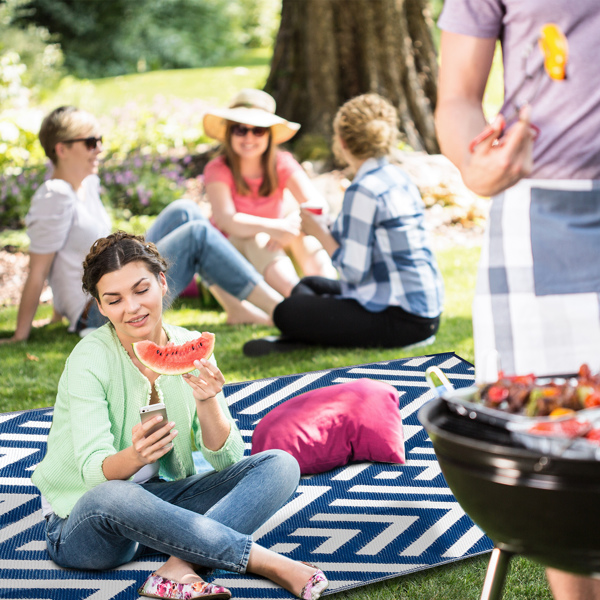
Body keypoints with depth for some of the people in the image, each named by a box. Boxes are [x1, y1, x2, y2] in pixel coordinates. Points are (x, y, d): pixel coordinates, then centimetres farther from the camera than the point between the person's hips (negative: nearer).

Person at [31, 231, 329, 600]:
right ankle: (265, 561, -31)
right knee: (111, 497, -40)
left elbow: (227, 460, -7)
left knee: (280, 466, -12)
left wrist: (206, 402, -26)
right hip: (84, 526, -5)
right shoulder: (90, 360, -15)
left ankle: (180, 567, -32)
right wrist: (135, 456, -45)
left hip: (162, 503, 5)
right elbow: (94, 473, -23)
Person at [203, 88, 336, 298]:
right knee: (257, 239, -34)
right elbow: (227, 219, -30)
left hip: (276, 247, 3)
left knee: (301, 225, -25)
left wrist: (292, 221, -40)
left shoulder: (282, 163, -5)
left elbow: (316, 202, -18)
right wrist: (271, 227, -47)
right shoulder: (218, 170, -13)